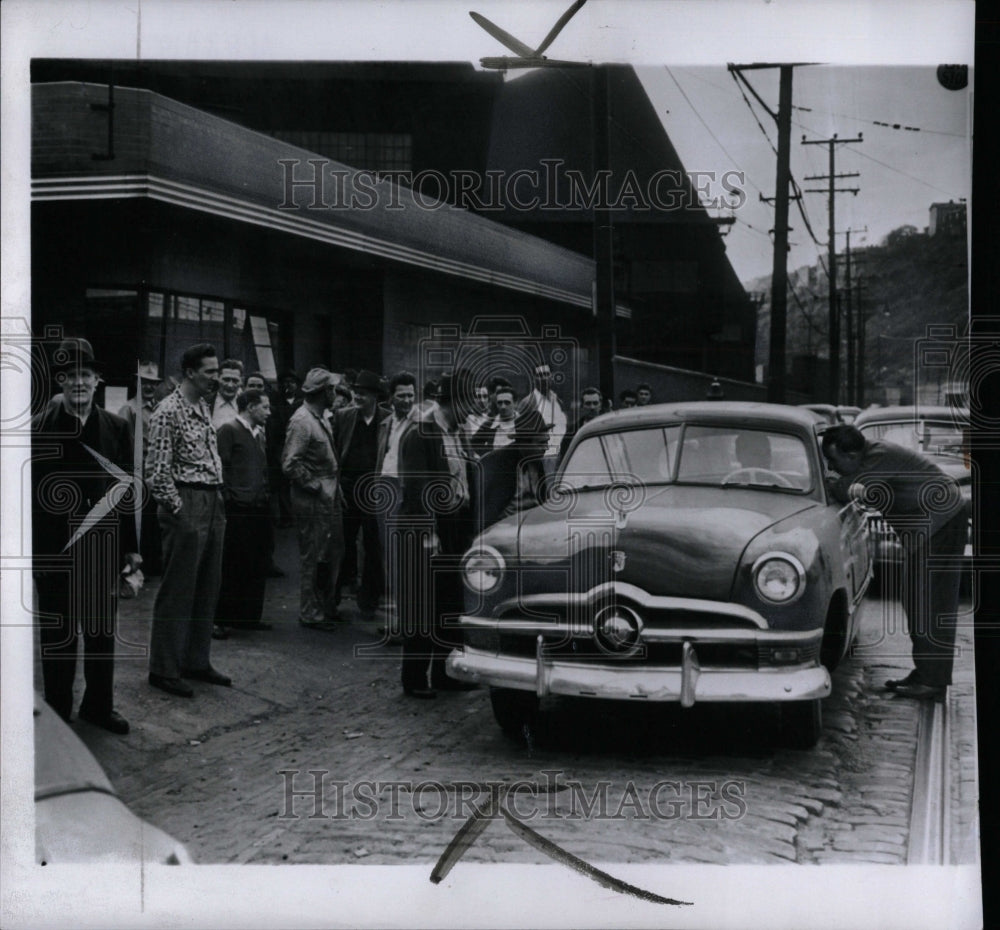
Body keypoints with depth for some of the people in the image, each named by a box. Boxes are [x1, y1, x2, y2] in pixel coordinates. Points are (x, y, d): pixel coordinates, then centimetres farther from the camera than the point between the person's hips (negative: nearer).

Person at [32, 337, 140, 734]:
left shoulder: (116, 428, 4)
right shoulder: (40, 428, -6)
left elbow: (127, 489, 6)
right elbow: (30, 492, -8)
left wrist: (130, 546, 5)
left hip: (103, 548, 3)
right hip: (54, 549, -3)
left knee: (102, 629, 12)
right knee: (58, 633, 7)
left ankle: (98, 705, 26)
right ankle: (58, 713, 17)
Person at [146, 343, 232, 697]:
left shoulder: (204, 408, 14)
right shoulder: (168, 412, -12)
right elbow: (157, 472, -15)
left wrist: (219, 500, 11)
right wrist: (179, 511, -14)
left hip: (213, 504, 9)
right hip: (187, 505, -9)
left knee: (207, 589, 14)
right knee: (177, 591, -2)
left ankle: (196, 661, 24)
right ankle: (164, 669, 6)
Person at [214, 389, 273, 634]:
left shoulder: (258, 433, 19)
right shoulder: (229, 430, -6)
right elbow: (222, 467, -11)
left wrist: (267, 498, 15)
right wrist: (227, 499, -15)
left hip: (259, 507, 8)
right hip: (238, 509, -8)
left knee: (258, 566, 9)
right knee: (232, 566, -4)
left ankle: (249, 616, 17)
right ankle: (220, 620, 4)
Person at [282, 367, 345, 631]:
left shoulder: (321, 418, 12)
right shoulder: (301, 421, -16)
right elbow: (290, 464, -21)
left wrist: (334, 486, 10)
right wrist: (314, 485, -15)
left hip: (330, 497, 9)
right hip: (312, 500, -9)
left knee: (333, 552, 16)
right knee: (312, 557, -1)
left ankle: (325, 606, 29)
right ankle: (310, 613, 9)